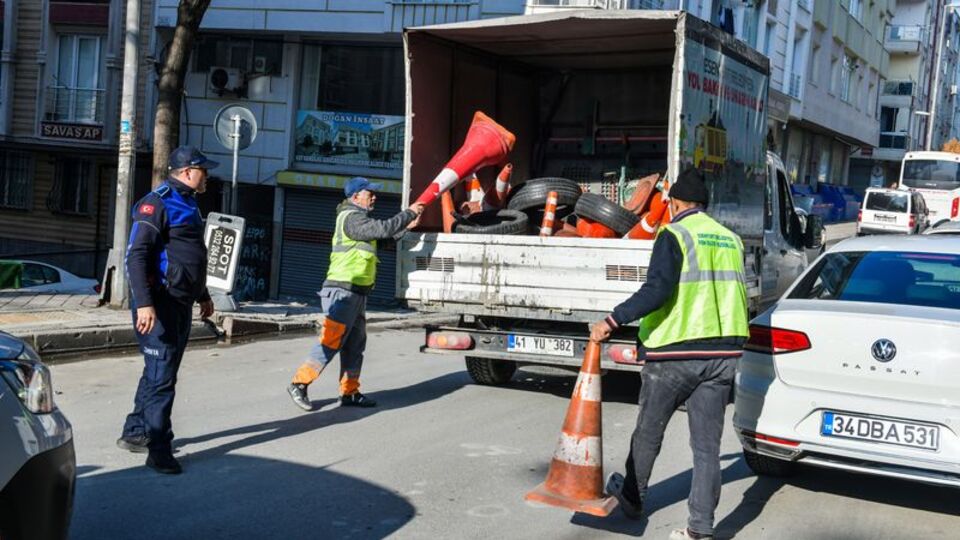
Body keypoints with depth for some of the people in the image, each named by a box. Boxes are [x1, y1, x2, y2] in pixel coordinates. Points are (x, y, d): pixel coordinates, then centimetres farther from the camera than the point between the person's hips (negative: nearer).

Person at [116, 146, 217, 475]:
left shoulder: (188, 205, 18)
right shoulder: (157, 203, -12)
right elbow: (137, 254, -20)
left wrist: (203, 296, 31)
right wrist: (144, 303, -28)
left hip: (181, 304, 10)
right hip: (159, 304, -10)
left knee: (159, 371, 17)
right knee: (161, 376, -7)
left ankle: (135, 433, 29)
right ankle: (159, 450, -2)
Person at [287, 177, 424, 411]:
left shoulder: (357, 218, 21)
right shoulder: (352, 218, -11)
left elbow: (382, 236, 27)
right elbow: (383, 229, -21)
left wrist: (405, 227, 17)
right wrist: (409, 213, -10)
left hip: (356, 293, 11)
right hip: (343, 291, -11)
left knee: (355, 345, 11)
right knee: (331, 341, -11)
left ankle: (349, 392, 15)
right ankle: (299, 383, -6)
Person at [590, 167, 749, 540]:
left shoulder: (674, 235, -8)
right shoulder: (730, 239, 12)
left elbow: (657, 289, -21)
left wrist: (613, 321, -21)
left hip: (674, 353, -5)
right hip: (722, 353, 5)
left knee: (648, 433, 15)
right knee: (707, 444, 6)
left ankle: (632, 498, 34)